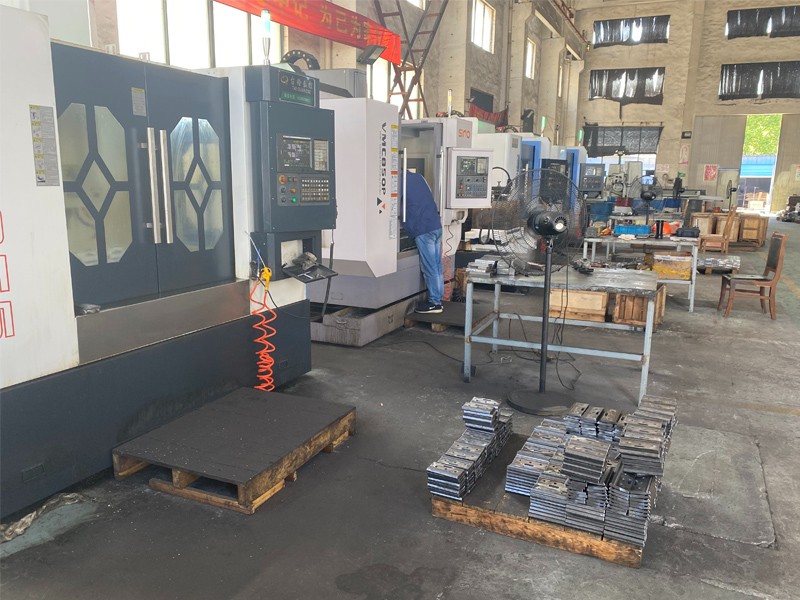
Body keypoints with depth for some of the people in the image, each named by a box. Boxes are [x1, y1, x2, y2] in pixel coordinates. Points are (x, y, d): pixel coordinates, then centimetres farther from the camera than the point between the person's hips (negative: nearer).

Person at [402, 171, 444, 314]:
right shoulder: (418, 177, 16)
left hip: (423, 230, -8)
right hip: (436, 226, 8)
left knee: (429, 268, -3)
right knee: (437, 265, 10)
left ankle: (434, 302, 2)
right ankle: (438, 299, 17)